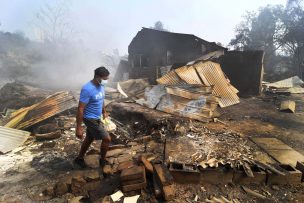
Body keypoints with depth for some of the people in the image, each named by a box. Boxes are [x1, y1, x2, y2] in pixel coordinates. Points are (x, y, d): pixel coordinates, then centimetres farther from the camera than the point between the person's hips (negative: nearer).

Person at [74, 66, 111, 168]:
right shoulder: (87, 89, -27)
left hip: (96, 118, 9)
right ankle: (102, 160, 20)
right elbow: (80, 109, -25)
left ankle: (79, 158, 44)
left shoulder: (101, 86, -1)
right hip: (91, 119, -9)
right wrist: (79, 127, -23)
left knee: (89, 139, 23)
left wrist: (104, 112, 27)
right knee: (107, 139, -4)